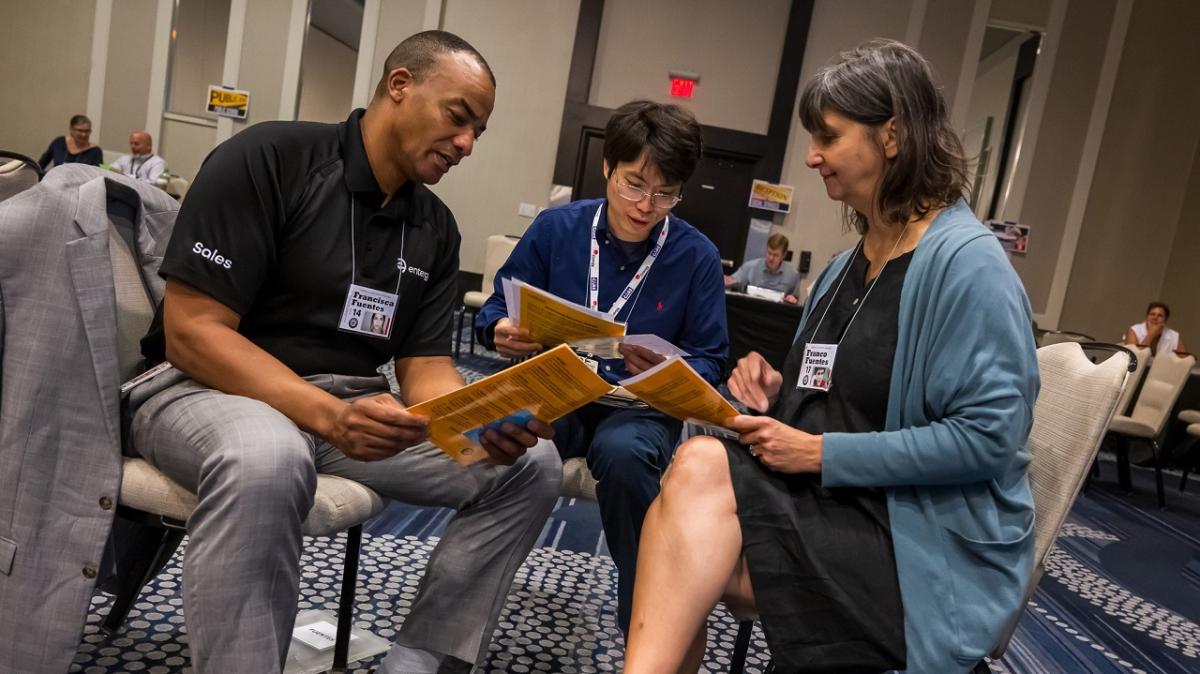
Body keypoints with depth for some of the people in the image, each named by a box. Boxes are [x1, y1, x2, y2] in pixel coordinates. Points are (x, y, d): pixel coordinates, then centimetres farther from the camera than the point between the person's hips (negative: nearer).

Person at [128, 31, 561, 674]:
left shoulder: (436, 227, 7)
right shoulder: (269, 158, -12)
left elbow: (425, 368, 3)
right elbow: (191, 331, -17)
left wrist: (487, 422, -20)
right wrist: (331, 418, -31)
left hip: (355, 406, 6)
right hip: (208, 389, -5)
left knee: (531, 464, -8)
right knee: (265, 458, -41)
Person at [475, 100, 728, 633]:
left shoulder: (697, 256, -3)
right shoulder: (556, 227, 1)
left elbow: (708, 363, 1)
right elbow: (498, 307, 8)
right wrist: (503, 331, -16)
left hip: (642, 407, -1)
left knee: (621, 451, -38)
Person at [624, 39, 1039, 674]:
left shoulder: (967, 263, -13)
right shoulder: (849, 264, 13)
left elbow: (988, 435, -19)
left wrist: (823, 453, -18)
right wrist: (780, 394, 0)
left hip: (926, 544, -6)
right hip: (834, 502, 7)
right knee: (697, 465, -23)